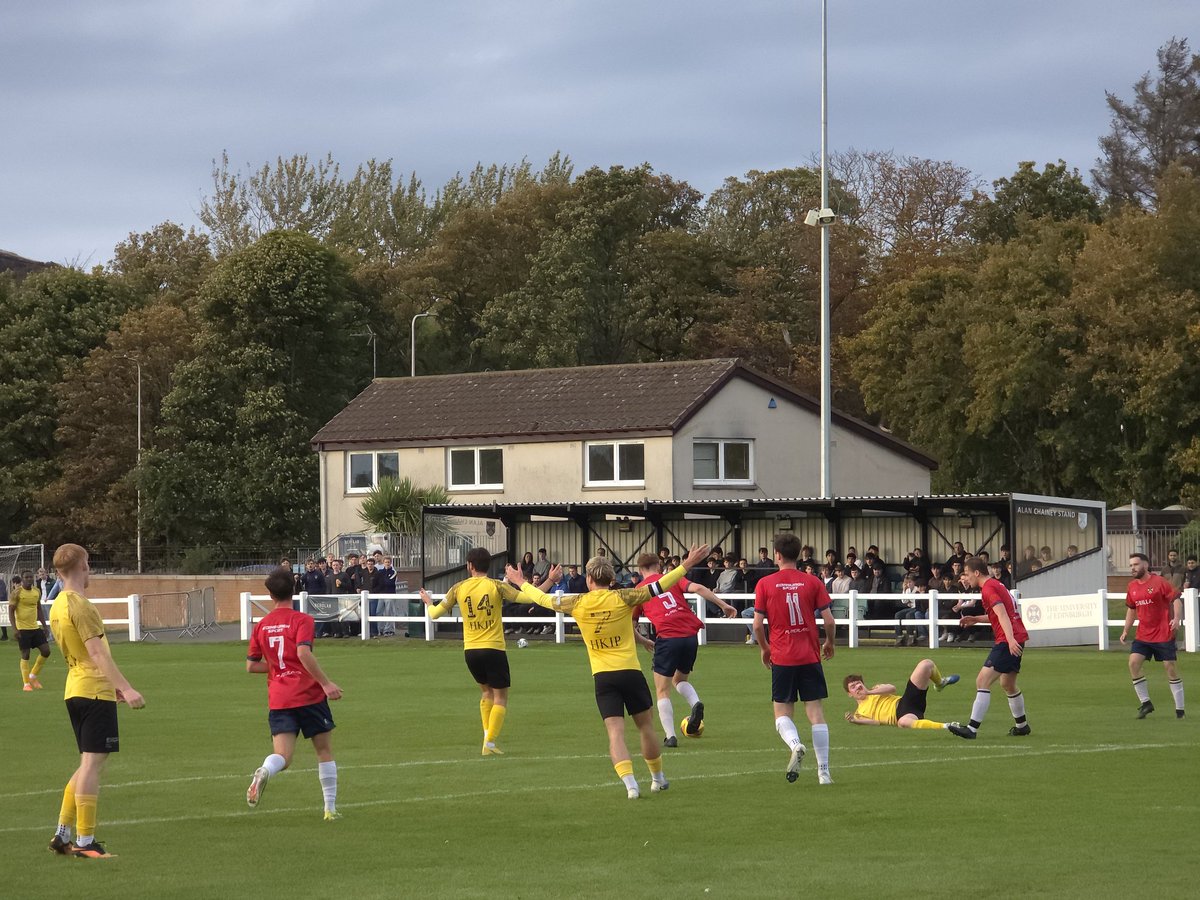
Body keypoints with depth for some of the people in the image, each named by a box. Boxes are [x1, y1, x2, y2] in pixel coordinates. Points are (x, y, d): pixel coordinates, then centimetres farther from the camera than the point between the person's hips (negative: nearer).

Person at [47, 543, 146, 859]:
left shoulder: (57, 607, 15)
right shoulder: (80, 606, -13)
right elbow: (97, 653, -21)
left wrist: (113, 686, 28)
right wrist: (125, 688, -25)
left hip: (75, 690, 9)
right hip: (95, 691, -9)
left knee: (88, 764, 16)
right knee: (92, 763, -7)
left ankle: (62, 835, 16)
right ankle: (85, 842, -6)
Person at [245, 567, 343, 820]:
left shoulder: (261, 626, 9)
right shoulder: (302, 620, -5)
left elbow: (251, 666, 13)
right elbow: (303, 653, -21)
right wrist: (326, 683, -18)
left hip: (278, 700, 3)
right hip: (309, 695, -3)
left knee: (282, 756, -4)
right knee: (324, 751, 13)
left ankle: (264, 771, -39)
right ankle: (330, 808, 14)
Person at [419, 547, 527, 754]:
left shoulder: (458, 588, 2)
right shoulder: (497, 586, -7)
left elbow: (435, 613, 11)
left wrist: (428, 602, 33)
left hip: (470, 650, 4)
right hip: (493, 649, -4)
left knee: (486, 691, 23)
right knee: (500, 697, 4)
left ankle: (487, 738, 18)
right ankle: (490, 743, -6)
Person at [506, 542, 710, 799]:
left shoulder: (578, 603, -1)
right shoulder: (622, 598, -6)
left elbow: (545, 600, 14)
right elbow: (659, 587, -3)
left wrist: (522, 583, 31)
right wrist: (687, 565, 5)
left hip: (602, 677, 0)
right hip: (630, 671, 0)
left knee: (615, 732, -4)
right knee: (645, 726, 16)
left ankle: (630, 783, -21)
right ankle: (658, 779, 28)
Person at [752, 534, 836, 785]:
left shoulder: (765, 583, -2)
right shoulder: (813, 582, 1)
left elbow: (758, 624, -4)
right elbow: (828, 620, -2)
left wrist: (764, 649, 14)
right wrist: (829, 643, 18)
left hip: (781, 658, -1)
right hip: (810, 657, 1)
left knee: (782, 713, 9)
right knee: (816, 712, 4)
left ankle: (795, 745, -22)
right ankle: (823, 771, 1)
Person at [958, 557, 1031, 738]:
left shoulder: (988, 588, -11)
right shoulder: (996, 585, 20)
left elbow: (1002, 615, -24)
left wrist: (1010, 639, -34)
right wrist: (976, 619, 27)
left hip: (1008, 642, -11)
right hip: (1017, 638, 11)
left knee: (982, 682, -15)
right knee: (1007, 684, 25)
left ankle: (972, 728, -21)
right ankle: (1021, 725, 37)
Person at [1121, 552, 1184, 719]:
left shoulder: (1159, 582, -9)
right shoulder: (1132, 587, 9)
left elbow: (1176, 599, -11)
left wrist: (1176, 618, -27)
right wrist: (1126, 630, 17)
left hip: (1164, 635, -6)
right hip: (1143, 635, 6)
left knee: (1170, 667, -3)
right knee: (1133, 663, -11)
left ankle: (1180, 709, 7)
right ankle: (1145, 703, 0)